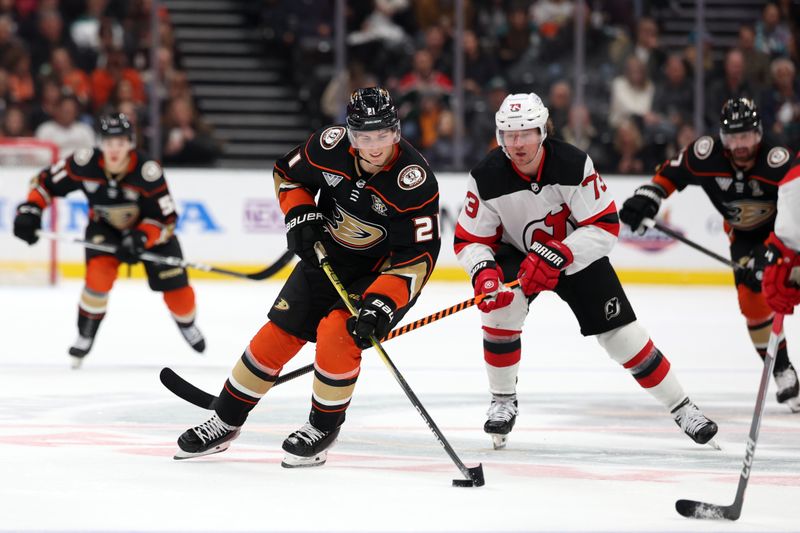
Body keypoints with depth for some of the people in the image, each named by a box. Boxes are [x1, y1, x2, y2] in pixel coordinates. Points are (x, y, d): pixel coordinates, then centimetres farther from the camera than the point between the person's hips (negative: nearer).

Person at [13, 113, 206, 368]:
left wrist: (141, 239, -42)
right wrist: (29, 210, -24)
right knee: (99, 273, -26)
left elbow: (165, 219, -27)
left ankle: (187, 325, 34)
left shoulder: (147, 172, -33)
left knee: (175, 287, -3)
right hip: (104, 225, 1)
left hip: (149, 227, -1)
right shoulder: (85, 163, -28)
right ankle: (85, 336, -5)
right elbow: (47, 181, -13)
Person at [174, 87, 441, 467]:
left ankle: (323, 428, -1)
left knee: (336, 333, -24)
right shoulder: (331, 146, -18)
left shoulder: (415, 181, -30)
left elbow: (417, 256, -29)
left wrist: (380, 306, -37)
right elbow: (288, 173, 4)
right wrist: (300, 215, -12)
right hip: (326, 254, 5)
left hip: (383, 270, -5)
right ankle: (225, 422, 19)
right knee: (278, 333, 3)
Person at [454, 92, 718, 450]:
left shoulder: (573, 165, -27)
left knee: (621, 333, -5)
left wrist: (557, 256, -37)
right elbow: (469, 240, -14)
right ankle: (503, 402, -8)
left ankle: (681, 407, 10)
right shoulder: (487, 178, -22)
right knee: (500, 309, -28)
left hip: (578, 254, -1)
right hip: (517, 254, 1)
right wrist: (483, 273, -36)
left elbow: (605, 226, -25)